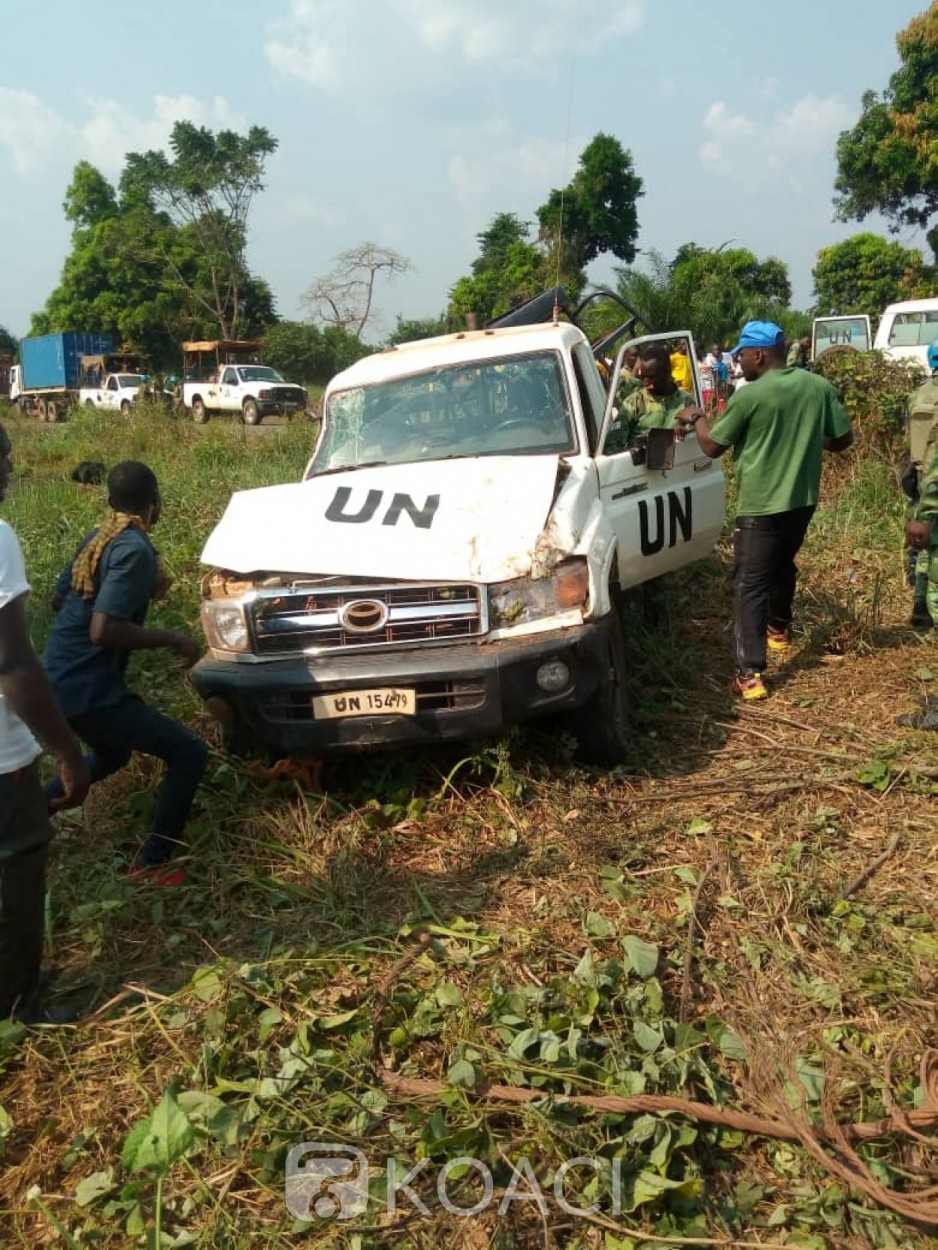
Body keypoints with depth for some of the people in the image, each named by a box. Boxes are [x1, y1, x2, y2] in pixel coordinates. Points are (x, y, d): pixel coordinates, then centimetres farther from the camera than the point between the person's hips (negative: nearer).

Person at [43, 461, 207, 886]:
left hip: (59, 680, 10)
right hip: (87, 689, -10)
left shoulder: (96, 538, 8)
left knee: (112, 755, 33)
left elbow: (59, 599, 21)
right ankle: (152, 864, 2)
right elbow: (104, 631, -28)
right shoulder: (135, 550, -20)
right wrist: (172, 638, -16)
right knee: (189, 754, -4)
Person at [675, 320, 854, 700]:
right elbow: (842, 439, 8)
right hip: (803, 500, 7)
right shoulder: (819, 387, 1)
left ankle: (750, 674, -12)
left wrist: (696, 418, 13)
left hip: (761, 505, -6)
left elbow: (712, 446, -6)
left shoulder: (749, 396, -15)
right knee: (783, 565, 29)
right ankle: (779, 630, 49)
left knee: (750, 585, -5)